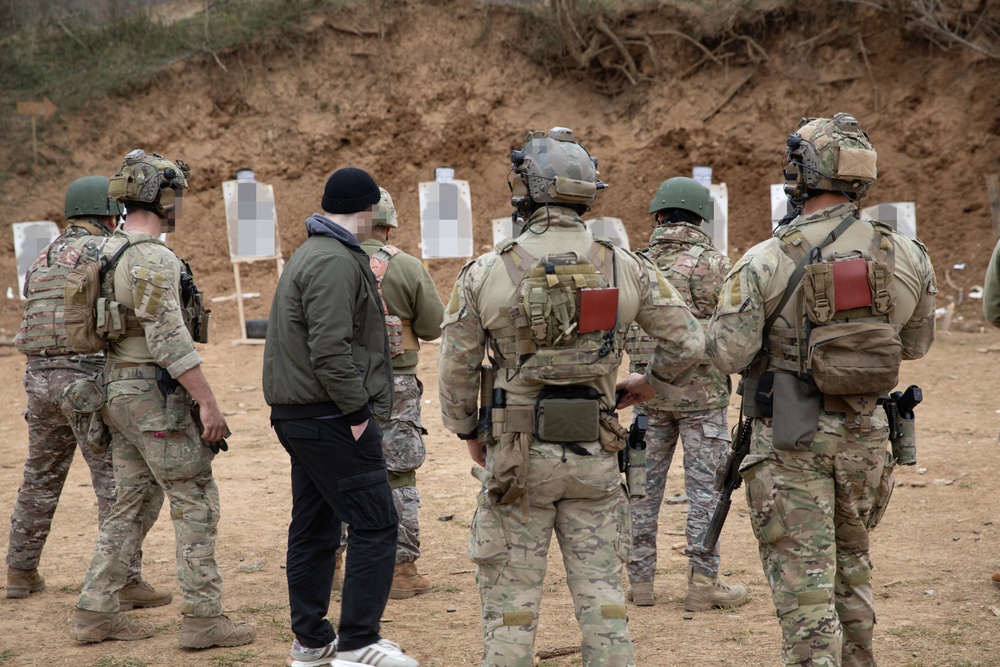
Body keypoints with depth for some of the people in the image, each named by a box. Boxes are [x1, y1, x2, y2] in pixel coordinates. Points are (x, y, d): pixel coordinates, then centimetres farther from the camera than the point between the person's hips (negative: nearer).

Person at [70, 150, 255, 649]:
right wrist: (207, 401, -22)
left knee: (132, 502, 14)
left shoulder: (111, 252, 14)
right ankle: (203, 617, -4)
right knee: (196, 501, -4)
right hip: (155, 396, -10)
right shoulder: (152, 258, -18)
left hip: (119, 392, 10)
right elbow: (169, 338, -24)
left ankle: (95, 612, 15)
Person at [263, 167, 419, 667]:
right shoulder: (336, 263, -16)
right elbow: (330, 349, -24)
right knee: (375, 524, -7)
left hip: (298, 415, 11)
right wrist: (357, 413, -18)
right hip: (332, 417, -11)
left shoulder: (307, 255, 18)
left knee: (314, 527, 13)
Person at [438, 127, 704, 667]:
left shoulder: (486, 272, -6)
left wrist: (470, 435, 15)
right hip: (594, 456, 2)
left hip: (516, 457, -2)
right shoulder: (625, 268, -1)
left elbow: (456, 368, -1)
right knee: (602, 596, 9)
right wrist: (650, 384, 22)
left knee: (511, 601, 5)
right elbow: (687, 343, 3)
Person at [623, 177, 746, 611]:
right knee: (705, 488, 2)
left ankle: (639, 580, 14)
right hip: (702, 390, -4)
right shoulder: (715, 264, -9)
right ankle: (703, 583, 4)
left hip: (648, 388, 4)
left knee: (644, 485, 11)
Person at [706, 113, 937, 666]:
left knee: (804, 579, -1)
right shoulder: (906, 257, -2)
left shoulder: (767, 261, -15)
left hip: (792, 439, -4)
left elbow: (728, 354, -15)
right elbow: (915, 345, 11)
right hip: (867, 434, 5)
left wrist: (723, 316, 6)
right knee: (852, 563, 23)